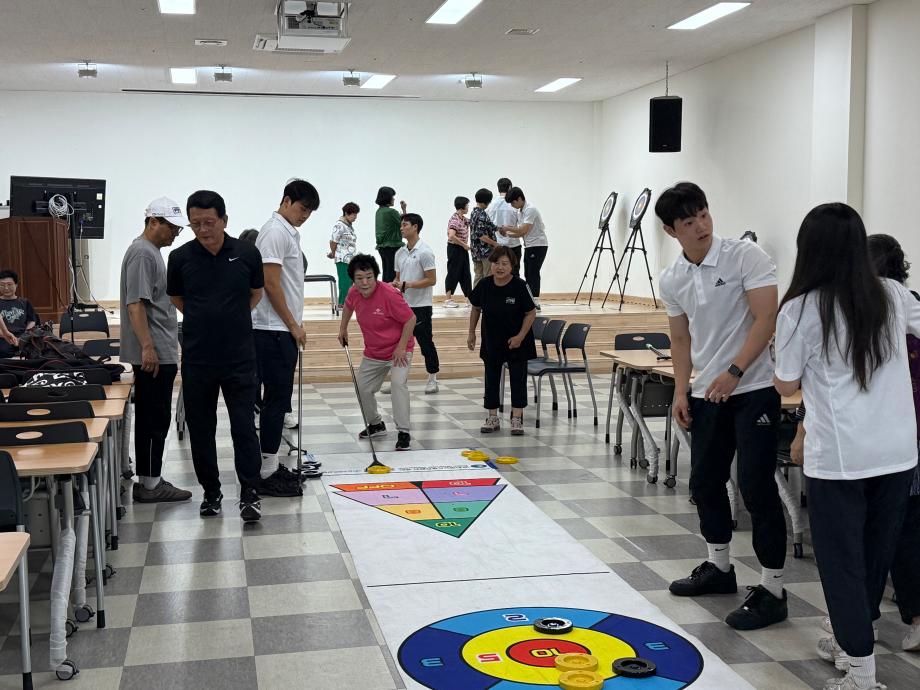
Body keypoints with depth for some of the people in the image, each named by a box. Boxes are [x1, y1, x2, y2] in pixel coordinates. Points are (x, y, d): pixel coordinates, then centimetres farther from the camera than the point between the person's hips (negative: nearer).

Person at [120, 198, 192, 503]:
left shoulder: (152, 252, 20)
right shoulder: (142, 253, -12)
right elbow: (135, 304, -20)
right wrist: (148, 347, -23)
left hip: (160, 352, 10)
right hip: (153, 354, -10)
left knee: (153, 419, 12)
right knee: (155, 420, -6)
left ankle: (150, 480, 17)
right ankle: (150, 484, -1)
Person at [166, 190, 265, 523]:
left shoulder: (247, 254, -5)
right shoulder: (180, 257, -3)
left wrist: (233, 318, 8)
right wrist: (205, 320, 8)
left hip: (239, 357, -1)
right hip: (197, 358, 2)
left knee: (244, 427, -3)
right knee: (200, 428, 9)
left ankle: (250, 494, 5)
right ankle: (211, 492, 23)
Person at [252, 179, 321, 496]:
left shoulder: (290, 232, 16)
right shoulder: (275, 231, -14)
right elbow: (270, 283, -19)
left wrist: (296, 323, 18)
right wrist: (294, 325, -14)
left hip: (283, 330, 10)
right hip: (273, 330, -10)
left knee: (278, 398, 12)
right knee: (277, 399, -6)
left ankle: (271, 465, 20)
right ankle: (268, 473, -1)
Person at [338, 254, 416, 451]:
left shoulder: (389, 294, -29)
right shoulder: (354, 293, -10)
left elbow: (410, 319, -23)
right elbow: (348, 305, 17)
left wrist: (401, 348, -23)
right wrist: (343, 328, 18)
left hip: (398, 351, -7)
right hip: (372, 353, 7)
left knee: (398, 383, -27)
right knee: (363, 388, 12)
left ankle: (403, 432, -21)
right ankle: (376, 425, 36)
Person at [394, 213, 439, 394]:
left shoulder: (424, 252, -11)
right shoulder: (400, 253, 11)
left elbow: (432, 280, -14)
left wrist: (407, 285, -20)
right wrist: (395, 284, -4)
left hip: (420, 306, -7)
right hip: (402, 304, 7)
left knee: (425, 342, 2)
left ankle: (432, 379, 13)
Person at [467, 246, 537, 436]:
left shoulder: (520, 286, -17)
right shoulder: (484, 285, -9)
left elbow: (531, 313, -10)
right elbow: (476, 308, 7)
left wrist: (520, 336, -16)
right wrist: (471, 333, 7)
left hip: (516, 342, -3)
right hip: (491, 341, 3)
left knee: (518, 379, 1)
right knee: (491, 379, 10)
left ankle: (517, 419, 9)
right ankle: (493, 418, 21)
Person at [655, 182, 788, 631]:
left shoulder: (746, 256, -11)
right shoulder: (672, 279, 5)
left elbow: (766, 319, -15)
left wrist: (733, 372, -21)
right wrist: (681, 392, 6)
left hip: (754, 388, -6)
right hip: (706, 393, 6)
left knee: (756, 485, -7)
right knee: (704, 482, 14)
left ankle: (772, 590, 3)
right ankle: (719, 567, 34)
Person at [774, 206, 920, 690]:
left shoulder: (800, 310, -10)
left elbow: (787, 385, -1)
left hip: (839, 458, -5)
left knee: (842, 560, 5)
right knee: (877, 553, 18)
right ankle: (850, 641, 36)